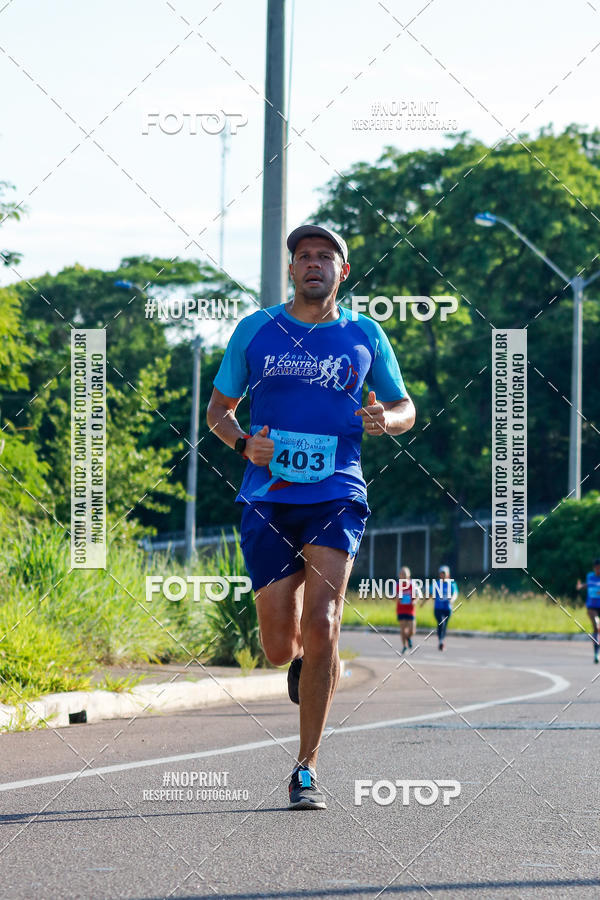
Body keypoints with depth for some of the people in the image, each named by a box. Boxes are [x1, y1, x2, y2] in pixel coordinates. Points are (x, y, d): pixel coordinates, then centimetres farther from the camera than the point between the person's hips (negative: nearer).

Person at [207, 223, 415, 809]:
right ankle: (307, 660, 39)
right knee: (280, 647, -1)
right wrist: (243, 442, -7)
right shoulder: (255, 331, 8)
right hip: (267, 499, 1)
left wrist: (385, 419, -5)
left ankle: (307, 770, -9)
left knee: (320, 625, -17)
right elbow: (218, 408, 15)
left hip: (335, 497, -1)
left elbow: (404, 407, 19)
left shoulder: (364, 336, 9)